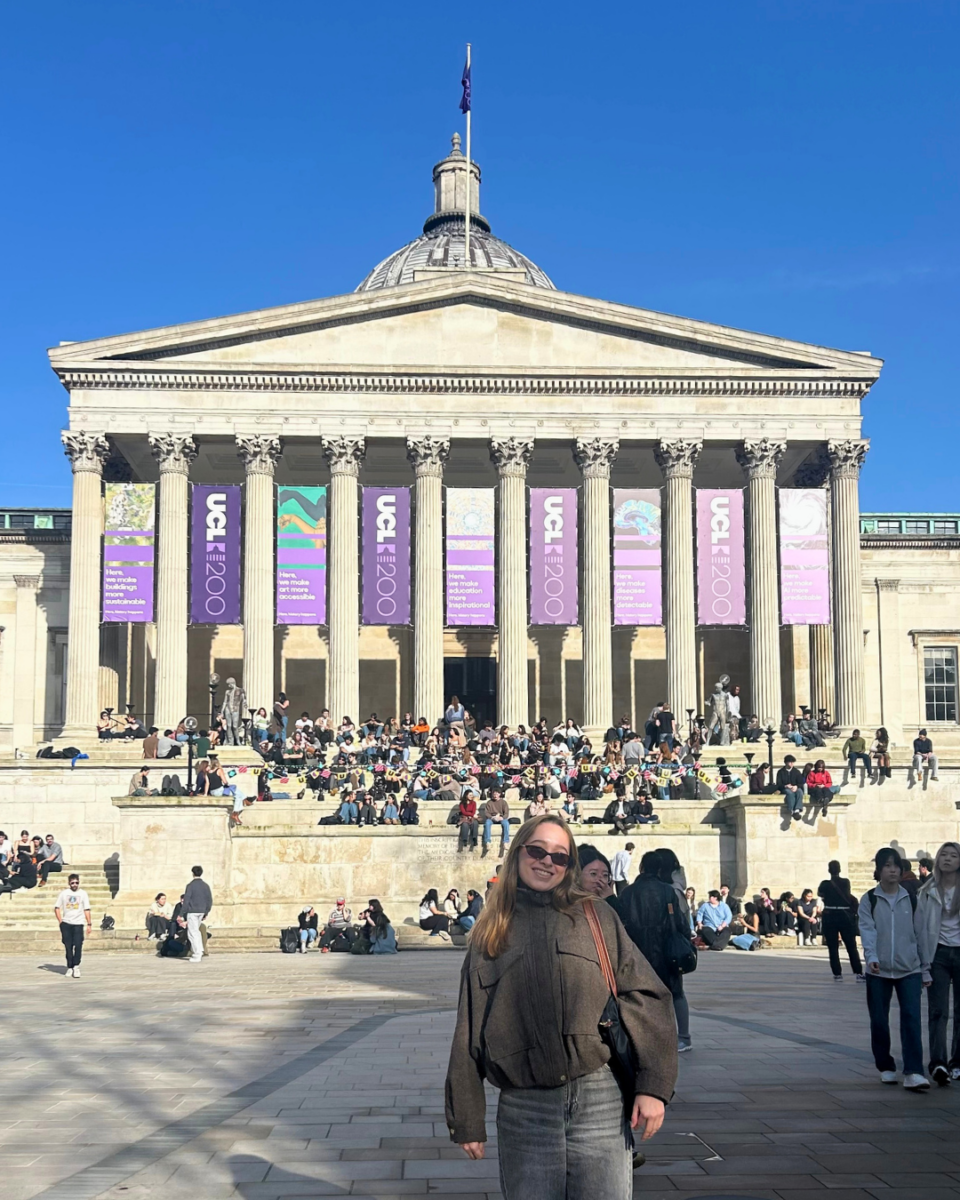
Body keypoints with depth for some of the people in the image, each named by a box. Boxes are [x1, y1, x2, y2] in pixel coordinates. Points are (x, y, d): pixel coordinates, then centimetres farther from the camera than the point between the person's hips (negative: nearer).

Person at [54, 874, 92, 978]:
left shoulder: (83, 894, 4)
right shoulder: (64, 893, 6)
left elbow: (86, 910, 4)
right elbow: (57, 908, 9)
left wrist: (89, 924, -2)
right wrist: (60, 921, -1)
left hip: (78, 923, -1)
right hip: (66, 923, 2)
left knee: (78, 945, -12)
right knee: (68, 946, 5)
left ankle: (76, 966, -9)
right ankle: (70, 967, 14)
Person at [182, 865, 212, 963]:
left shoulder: (190, 885, -10)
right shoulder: (206, 885, 7)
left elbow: (186, 900, -11)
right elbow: (210, 900, 8)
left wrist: (183, 913, -7)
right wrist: (206, 913, 16)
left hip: (192, 912, -6)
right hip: (201, 911, 6)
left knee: (193, 933, -2)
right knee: (196, 930, 22)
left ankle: (196, 955, -5)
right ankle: (199, 950, 17)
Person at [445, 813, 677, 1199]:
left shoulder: (597, 917, 6)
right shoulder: (490, 934, 11)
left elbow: (645, 997, 1)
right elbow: (469, 1030, 12)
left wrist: (653, 1084, -8)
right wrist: (466, 1119, 10)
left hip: (600, 1099, -1)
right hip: (524, 1109, 1)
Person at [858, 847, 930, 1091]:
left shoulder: (911, 899, 6)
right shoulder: (868, 900, 0)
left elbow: (919, 934, 9)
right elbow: (867, 931, -13)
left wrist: (925, 968, 10)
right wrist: (871, 957, -31)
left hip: (909, 970, 0)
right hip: (878, 971, 0)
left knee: (911, 1019, -13)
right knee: (879, 1022, 5)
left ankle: (913, 1073, -17)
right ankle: (886, 1068, 23)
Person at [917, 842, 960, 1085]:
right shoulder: (928, 892, 4)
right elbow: (921, 927, 3)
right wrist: (924, 962, -3)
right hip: (938, 953, 0)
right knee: (938, 1011, -9)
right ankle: (938, 1063, -18)